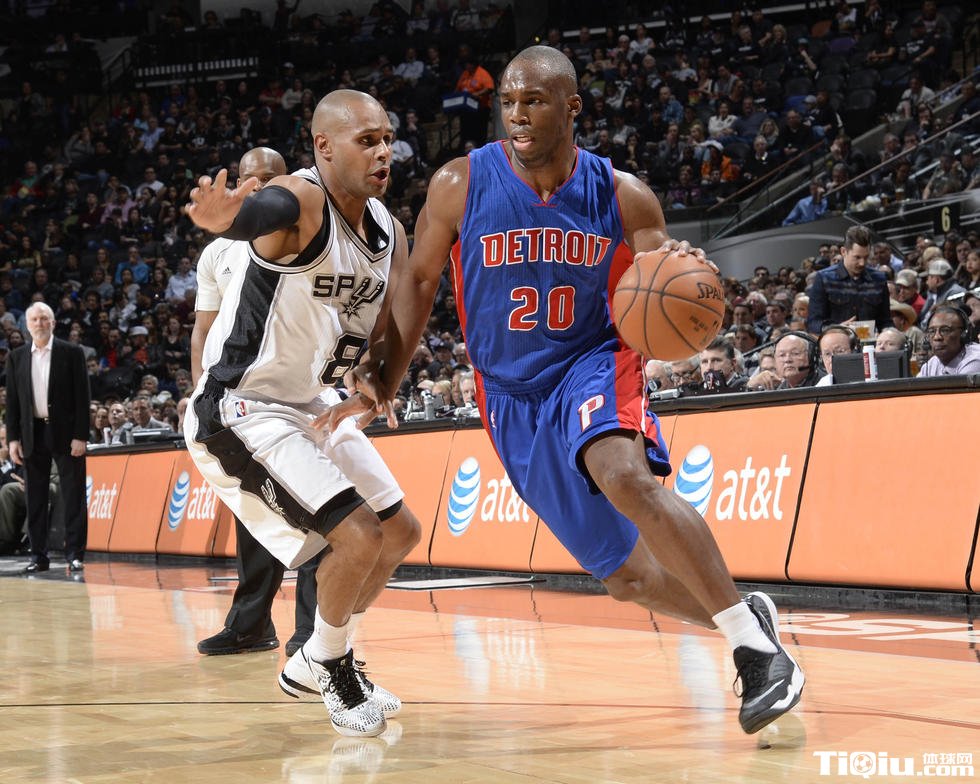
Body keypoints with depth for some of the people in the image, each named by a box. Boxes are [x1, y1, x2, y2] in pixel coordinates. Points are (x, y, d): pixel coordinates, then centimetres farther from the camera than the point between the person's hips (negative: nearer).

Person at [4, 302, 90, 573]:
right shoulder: (16, 357, 9)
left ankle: (74, 555, 1)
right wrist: (13, 438, 2)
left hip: (65, 433, -3)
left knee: (73, 497, -3)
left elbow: (82, 397, -2)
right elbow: (12, 401, 10)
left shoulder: (72, 353, 0)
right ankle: (39, 556, 11)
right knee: (35, 498, 6)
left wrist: (80, 436, -9)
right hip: (33, 435, 3)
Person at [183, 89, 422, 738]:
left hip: (312, 404, 9)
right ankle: (334, 668, 9)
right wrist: (221, 218, -73)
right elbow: (254, 211, -49)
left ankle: (310, 666, 30)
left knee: (400, 533, 15)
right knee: (358, 538, -17)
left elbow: (388, 333, 8)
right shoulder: (301, 202, -25)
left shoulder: (388, 232, 0)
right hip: (243, 411, -9)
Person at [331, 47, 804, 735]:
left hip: (595, 363, -2)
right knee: (623, 573, 4)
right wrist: (385, 379, -7)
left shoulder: (623, 196, -8)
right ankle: (742, 615, 28)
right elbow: (420, 281, 4)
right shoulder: (461, 185, -8)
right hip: (513, 399, 3)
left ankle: (758, 647, -29)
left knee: (626, 477, -36)